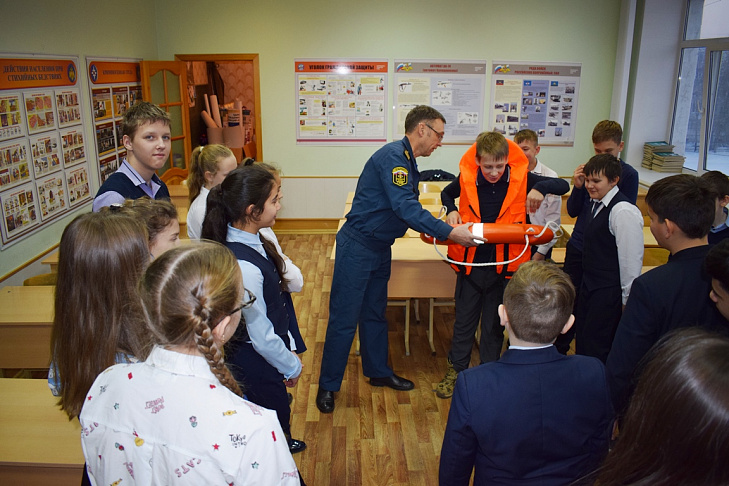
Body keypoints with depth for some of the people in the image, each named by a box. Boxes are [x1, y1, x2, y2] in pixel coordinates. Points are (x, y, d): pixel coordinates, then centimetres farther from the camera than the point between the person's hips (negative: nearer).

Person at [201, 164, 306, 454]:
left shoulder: (251, 242, -5)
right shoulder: (243, 266, -33)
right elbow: (261, 335, -24)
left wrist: (289, 345, 10)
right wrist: (291, 365, -8)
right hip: (257, 365, -8)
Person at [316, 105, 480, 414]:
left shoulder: (408, 162, 13)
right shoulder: (393, 156, -20)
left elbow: (408, 209, 16)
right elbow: (404, 207, -29)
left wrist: (435, 229, 4)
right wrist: (449, 232, -28)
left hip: (380, 249, 10)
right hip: (357, 247, -10)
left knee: (375, 313, 20)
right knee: (344, 317, -1)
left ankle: (378, 371, 35)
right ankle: (328, 386, 13)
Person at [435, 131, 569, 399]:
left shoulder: (520, 178, -10)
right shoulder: (466, 178, -8)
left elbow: (563, 185, -4)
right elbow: (447, 193, 14)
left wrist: (540, 188, -24)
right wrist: (451, 210, -6)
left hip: (504, 264, 0)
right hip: (470, 262, 1)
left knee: (495, 323, 14)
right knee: (464, 318, 13)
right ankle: (456, 369, 30)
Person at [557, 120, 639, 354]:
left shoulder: (628, 174, -5)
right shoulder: (589, 168, 4)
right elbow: (572, 211, 5)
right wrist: (578, 187, -12)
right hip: (578, 247, 3)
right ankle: (559, 350, 26)